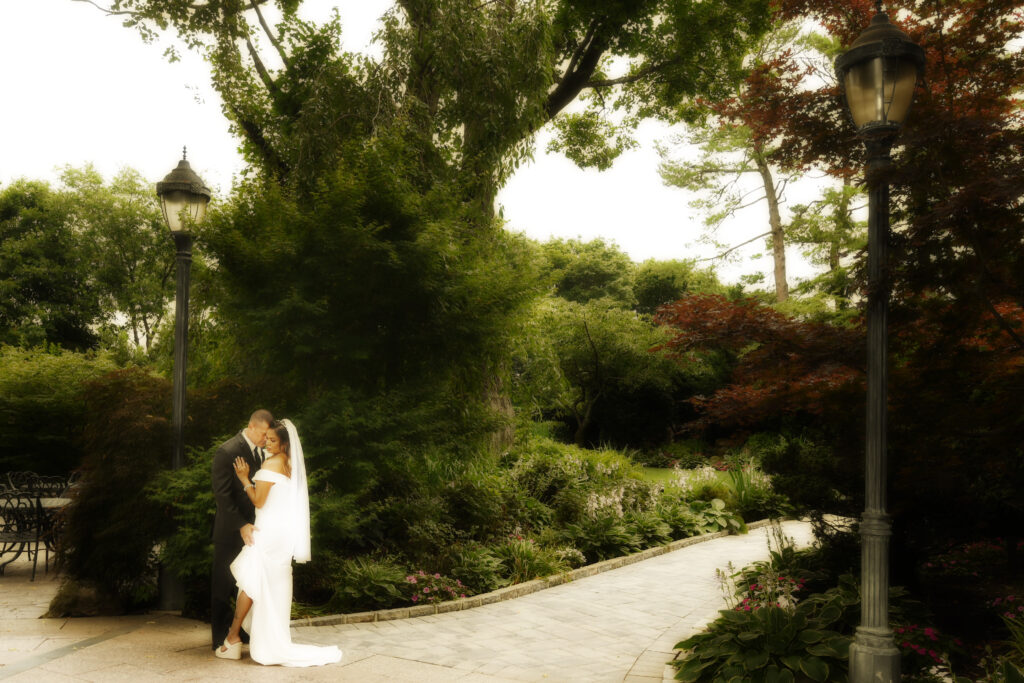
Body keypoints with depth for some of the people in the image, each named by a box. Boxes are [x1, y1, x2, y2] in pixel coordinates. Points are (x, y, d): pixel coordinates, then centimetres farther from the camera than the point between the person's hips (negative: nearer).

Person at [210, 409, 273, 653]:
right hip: (231, 531, -7)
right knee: (223, 586, 6)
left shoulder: (261, 451, 6)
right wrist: (242, 525, -22)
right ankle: (220, 639, 18)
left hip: (251, 527, 7)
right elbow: (222, 494, -18)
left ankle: (241, 631, 25)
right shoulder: (227, 452, -16)